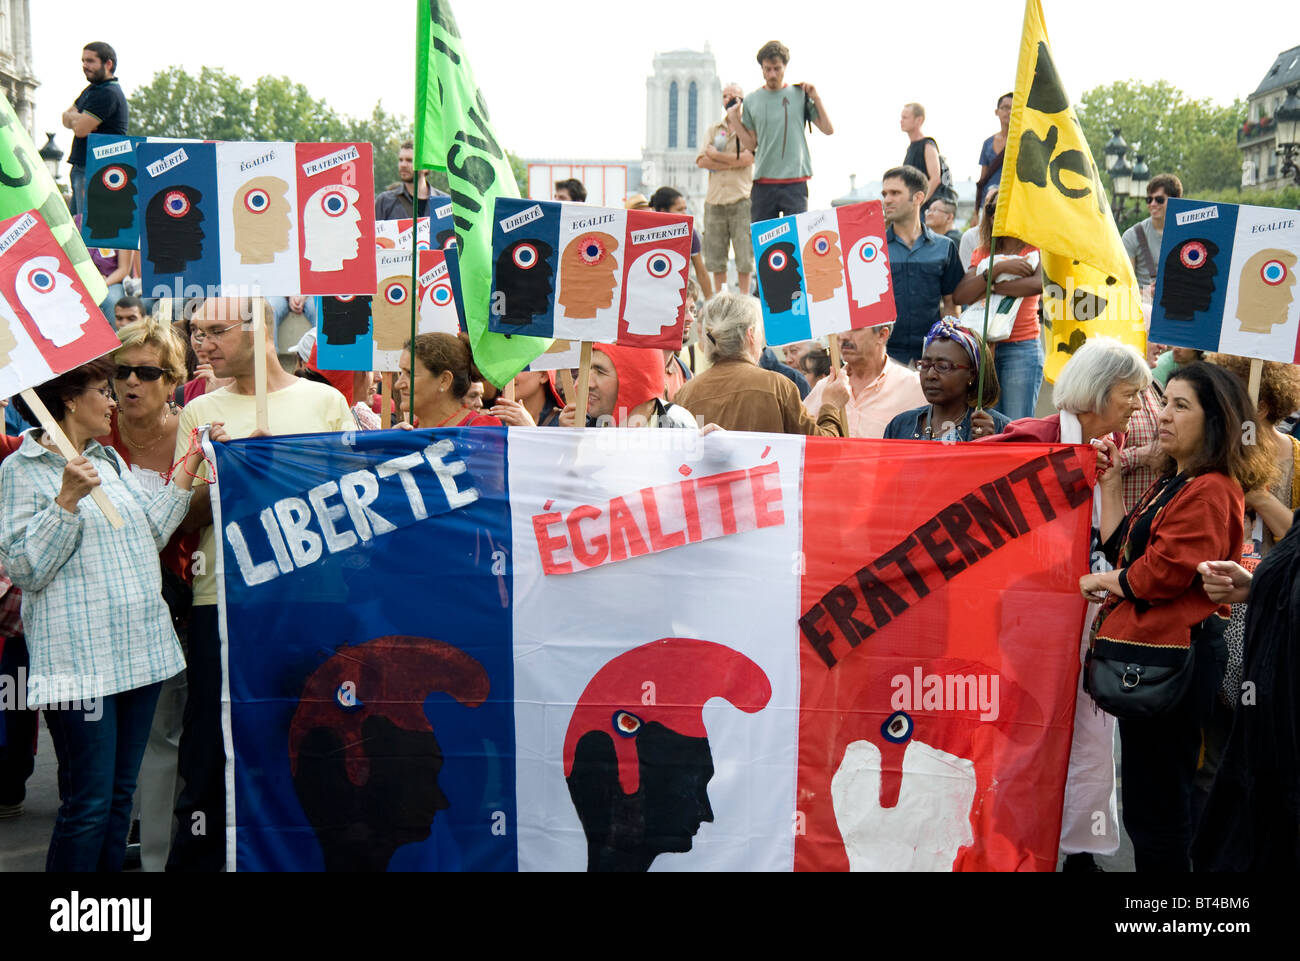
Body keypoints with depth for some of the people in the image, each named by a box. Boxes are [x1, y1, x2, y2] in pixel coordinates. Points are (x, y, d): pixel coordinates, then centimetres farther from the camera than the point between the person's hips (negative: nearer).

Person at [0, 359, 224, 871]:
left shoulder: (109, 459, 16)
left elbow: (152, 532, 12)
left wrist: (188, 468, 10)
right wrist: (67, 500, -20)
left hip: (139, 650, 7)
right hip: (80, 660, -7)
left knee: (121, 793, 13)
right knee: (89, 804, -4)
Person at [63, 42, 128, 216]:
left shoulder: (109, 94, -15)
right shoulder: (91, 89, 19)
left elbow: (81, 130, -20)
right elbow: (66, 117, 18)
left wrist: (73, 117, 3)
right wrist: (77, 118, -5)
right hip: (80, 169, 10)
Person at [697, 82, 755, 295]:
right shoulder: (713, 130, 18)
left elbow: (747, 159, -11)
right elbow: (701, 161, 4)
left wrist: (715, 155, -2)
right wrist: (731, 163, -6)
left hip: (741, 199, -4)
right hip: (715, 199, 4)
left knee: (744, 255, -4)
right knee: (715, 256, 4)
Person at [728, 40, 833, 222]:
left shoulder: (800, 94, 5)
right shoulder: (750, 101, 9)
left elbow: (828, 129, 5)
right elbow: (750, 144, 9)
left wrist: (816, 97, -3)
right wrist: (734, 119, -1)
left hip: (795, 181, -2)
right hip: (763, 182, 2)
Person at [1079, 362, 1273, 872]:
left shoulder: (1210, 491, -16)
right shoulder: (1172, 484, 17)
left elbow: (1162, 573, -21)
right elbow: (1119, 546, 15)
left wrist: (1098, 581, -5)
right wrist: (1110, 483, 11)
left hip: (1169, 653, -11)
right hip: (1145, 647, 11)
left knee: (1154, 810, -1)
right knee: (1149, 798, 19)